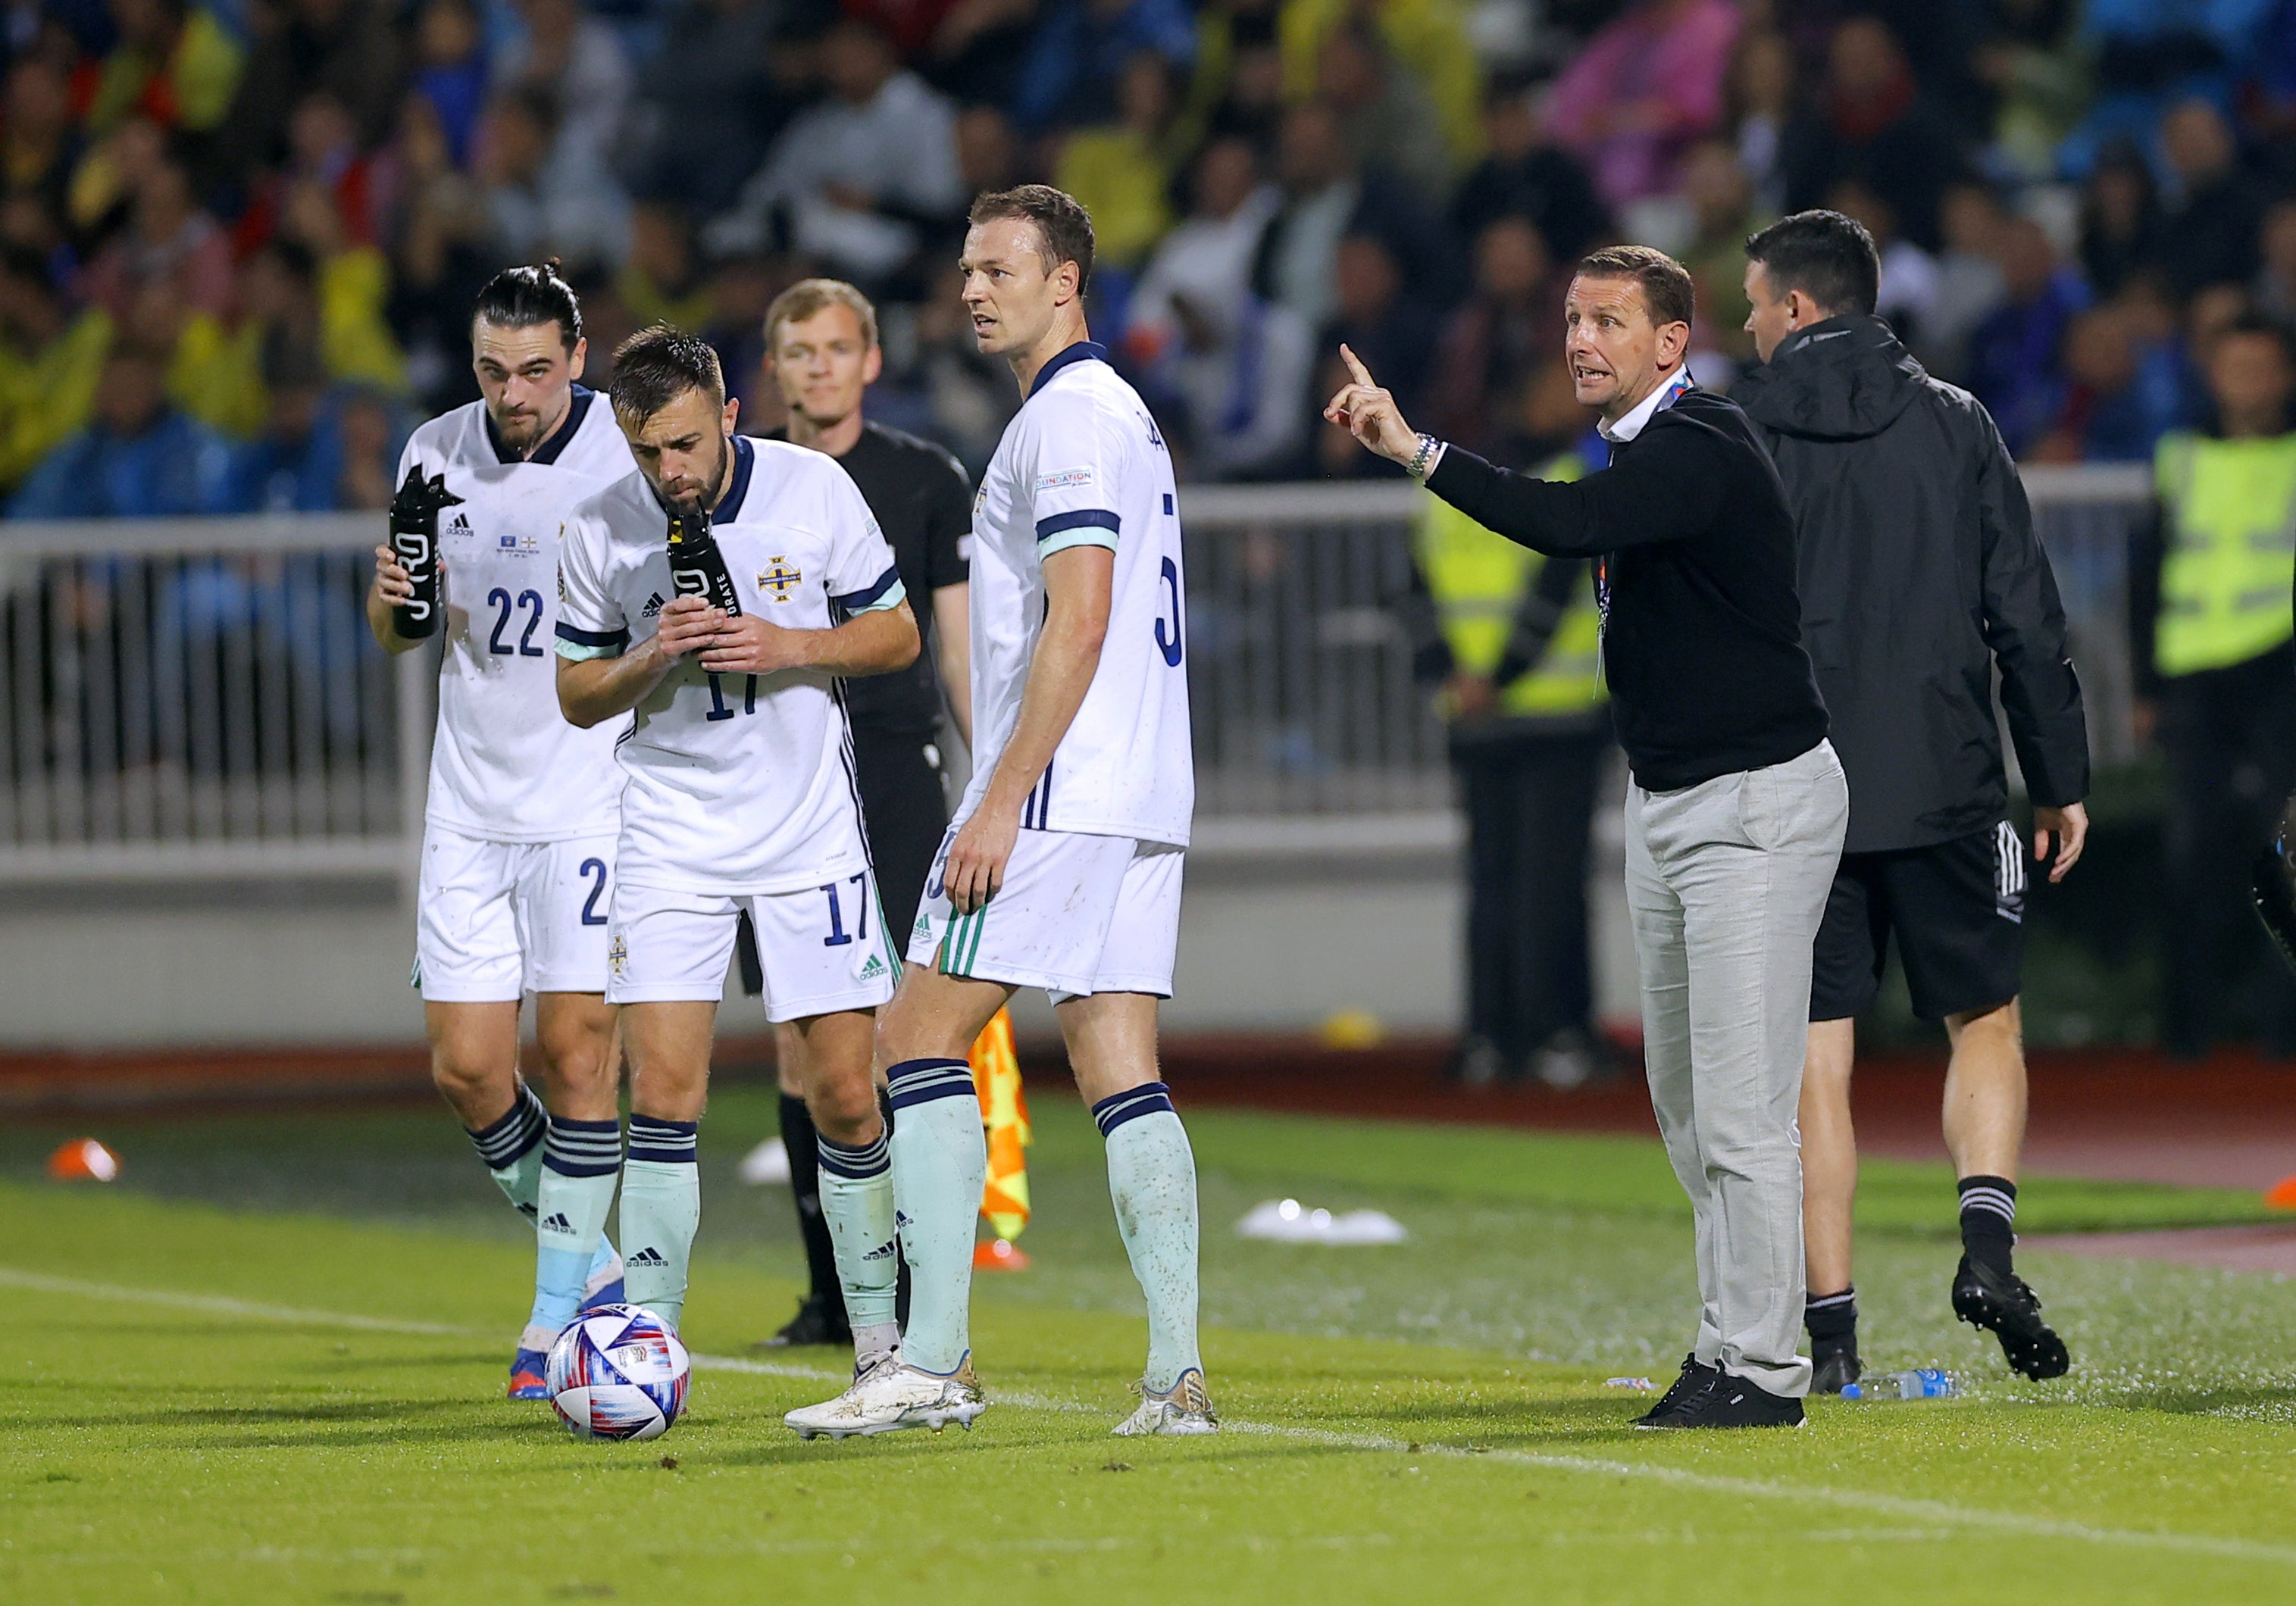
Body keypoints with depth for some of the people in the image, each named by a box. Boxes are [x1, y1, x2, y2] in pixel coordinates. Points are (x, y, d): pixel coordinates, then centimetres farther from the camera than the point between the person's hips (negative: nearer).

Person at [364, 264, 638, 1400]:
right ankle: (592, 1265, 20)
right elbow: (397, 635, 12)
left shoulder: (632, 454, -8)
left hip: (593, 793, -4)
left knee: (576, 1045, -9)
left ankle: (559, 1311, 1)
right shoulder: (436, 455, 4)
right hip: (470, 797, 4)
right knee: (465, 1065, 0)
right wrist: (392, 599, -10)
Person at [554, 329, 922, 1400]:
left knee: (845, 1096, -1)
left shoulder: (813, 489, -8)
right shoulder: (601, 532, -6)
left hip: (811, 826, 0)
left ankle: (879, 1341, 12)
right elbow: (577, 694, 4)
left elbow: (896, 634, 1)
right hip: (671, 829, 0)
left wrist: (782, 646, -16)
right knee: (663, 1093, -9)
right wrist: (653, 658, -16)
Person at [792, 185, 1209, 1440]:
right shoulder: (1124, 416, 21)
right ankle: (1177, 1375, -3)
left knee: (918, 1039, -6)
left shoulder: (1067, 419, -10)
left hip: (1054, 793, -10)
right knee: (1119, 1070, 5)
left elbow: (1079, 620, -18)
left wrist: (1001, 801, -19)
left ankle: (936, 1361, -9)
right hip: (1141, 800, 10)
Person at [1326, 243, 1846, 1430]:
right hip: (1664, 801, 10)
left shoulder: (1699, 450, -19)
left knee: (1740, 1107, -11)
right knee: (1685, 1101, 14)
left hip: (1758, 799, -10)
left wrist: (1418, 452, -37)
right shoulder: (1640, 450, 12)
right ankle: (1734, 1337, 22)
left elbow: (1568, 524, -35)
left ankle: (1759, 1368, -8)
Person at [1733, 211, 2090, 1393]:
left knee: (1815, 1061, 4)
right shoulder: (1953, 424, 3)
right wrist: (2061, 780, 9)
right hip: (1944, 786, 1)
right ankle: (1986, 1242, -7)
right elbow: (2026, 616, 3)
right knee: (1985, 1022, 15)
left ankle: (1830, 1321, 0)